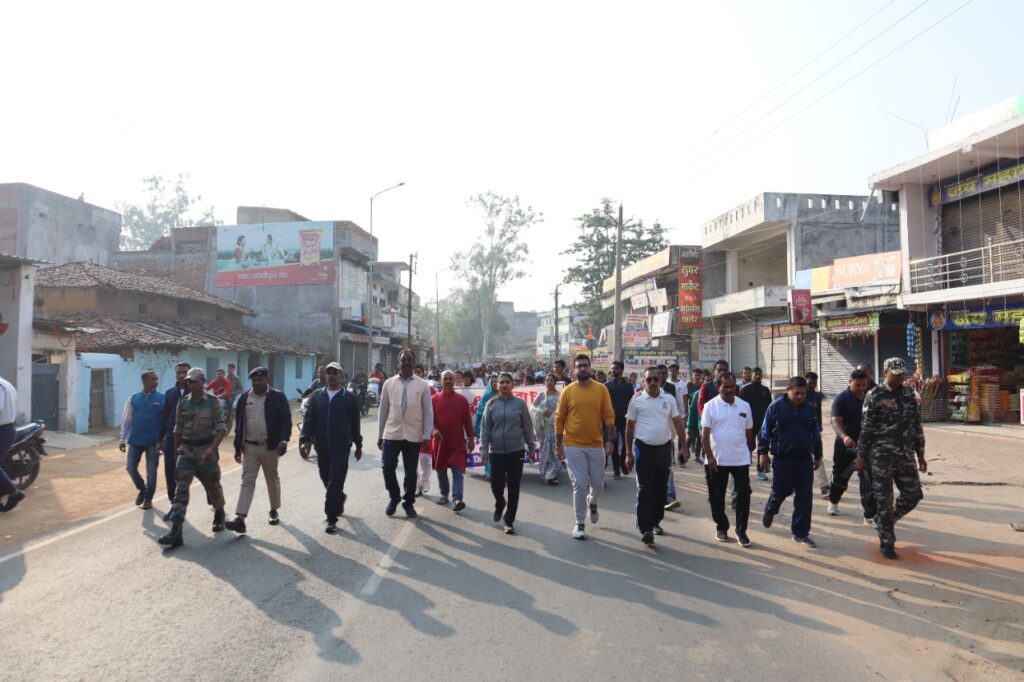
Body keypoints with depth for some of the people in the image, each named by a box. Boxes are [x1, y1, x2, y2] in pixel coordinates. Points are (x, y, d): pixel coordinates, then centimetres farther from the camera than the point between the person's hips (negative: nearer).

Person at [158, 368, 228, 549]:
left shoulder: (213, 402, -6)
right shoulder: (183, 403, 5)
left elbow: (221, 428, -13)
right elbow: (178, 429, 13)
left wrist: (213, 448, -27)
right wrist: (176, 451, 15)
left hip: (207, 450, -2)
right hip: (186, 450, 3)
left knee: (213, 486, 12)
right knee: (181, 488, -9)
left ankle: (219, 515, 40)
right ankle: (176, 532, -13)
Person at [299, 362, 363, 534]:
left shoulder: (349, 397, -1)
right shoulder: (317, 396, 6)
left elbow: (355, 422, 5)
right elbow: (309, 419, 3)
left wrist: (358, 444, 10)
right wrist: (305, 440, -10)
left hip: (341, 447, -4)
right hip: (321, 447, 4)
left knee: (335, 483, -7)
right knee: (326, 479, 17)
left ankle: (332, 519, -1)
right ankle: (340, 498, 46)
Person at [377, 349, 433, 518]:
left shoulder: (423, 385, -1)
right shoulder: (389, 384, 2)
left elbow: (428, 412, -1)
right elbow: (383, 411, 6)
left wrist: (427, 436, -6)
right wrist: (380, 435, 6)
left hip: (413, 436, -1)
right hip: (391, 434, 1)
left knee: (411, 472, 7)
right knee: (387, 468, -2)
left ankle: (408, 503, 24)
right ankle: (394, 497, 23)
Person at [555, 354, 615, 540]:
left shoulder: (601, 389, 0)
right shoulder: (567, 391, -3)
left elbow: (609, 416, 0)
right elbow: (559, 419, 0)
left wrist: (609, 440, -6)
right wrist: (558, 444, -1)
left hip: (596, 445, 2)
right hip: (574, 446, -2)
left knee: (598, 483, 11)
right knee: (579, 485, 1)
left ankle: (592, 502, 45)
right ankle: (580, 523, 14)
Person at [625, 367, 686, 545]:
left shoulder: (669, 399, 4)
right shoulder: (636, 400, -3)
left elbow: (678, 424, 7)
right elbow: (629, 427, 1)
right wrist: (629, 453, 1)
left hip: (664, 448, 3)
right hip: (644, 448, -3)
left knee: (661, 489, 12)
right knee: (645, 490, -6)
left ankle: (655, 522, 28)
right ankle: (645, 529, -6)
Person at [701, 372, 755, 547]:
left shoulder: (744, 406, 4)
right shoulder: (711, 406, -5)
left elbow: (749, 432, 13)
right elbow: (705, 434, -8)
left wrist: (749, 452, 15)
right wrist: (709, 456, -14)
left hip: (741, 459, 2)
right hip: (717, 460, -1)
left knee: (743, 495, -1)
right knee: (716, 496, 8)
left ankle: (741, 531, 12)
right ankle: (722, 528, 25)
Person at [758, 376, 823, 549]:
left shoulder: (810, 409, 6)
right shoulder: (776, 407, -5)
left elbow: (816, 434, 15)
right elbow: (765, 431, -2)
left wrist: (817, 455, 17)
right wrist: (763, 452, -4)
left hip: (804, 459, 3)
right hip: (782, 459, -3)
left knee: (805, 497, 2)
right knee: (780, 492, 6)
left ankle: (801, 532, 11)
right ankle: (769, 511, 39)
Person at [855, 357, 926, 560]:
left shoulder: (909, 394, 10)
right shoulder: (875, 396, -6)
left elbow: (917, 427, 15)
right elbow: (866, 429, -6)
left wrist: (920, 455, 14)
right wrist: (861, 457, -7)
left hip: (906, 456, 5)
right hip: (882, 457, -5)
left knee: (913, 495, 6)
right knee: (884, 501, 0)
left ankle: (886, 521, 32)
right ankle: (887, 543, 12)